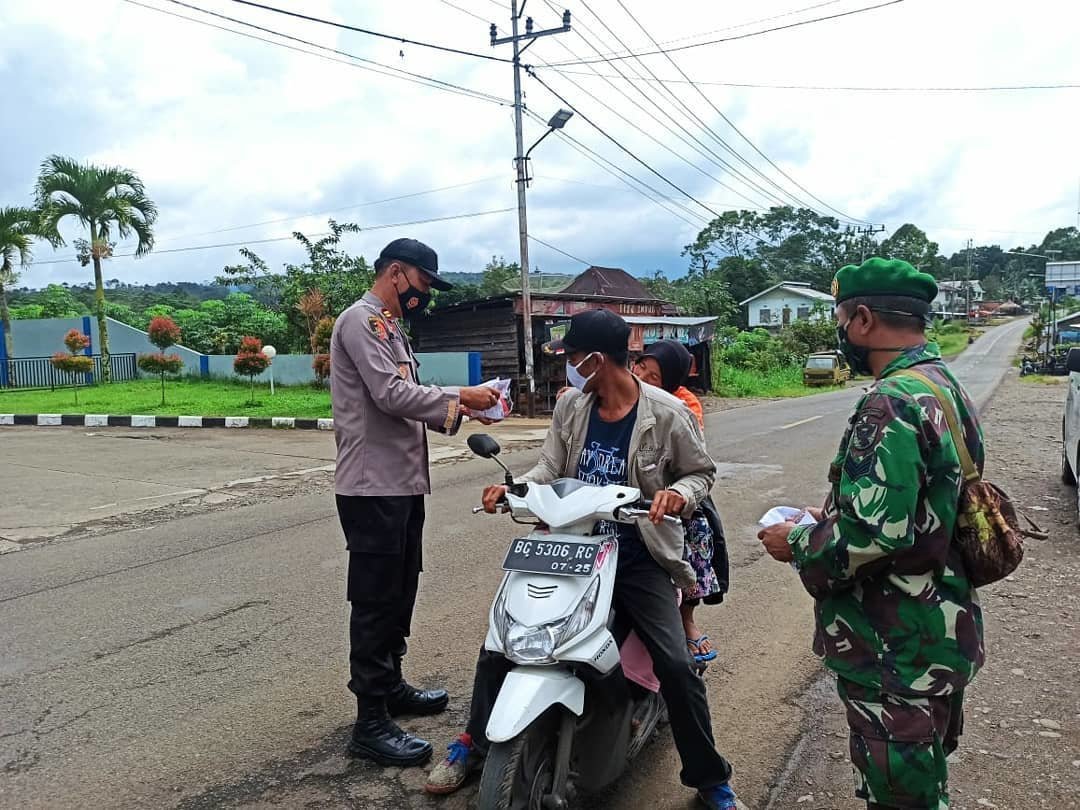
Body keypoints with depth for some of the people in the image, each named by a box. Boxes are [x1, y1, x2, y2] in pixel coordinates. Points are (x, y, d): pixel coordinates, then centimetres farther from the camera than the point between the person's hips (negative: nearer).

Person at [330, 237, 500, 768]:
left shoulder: (389, 327, 21)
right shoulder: (361, 320, -11)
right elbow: (391, 394, -22)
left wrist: (455, 408, 1)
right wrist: (459, 397, -14)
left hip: (402, 483, 10)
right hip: (374, 485, -10)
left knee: (400, 593, 19)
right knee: (376, 601, -5)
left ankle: (390, 685, 35)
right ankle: (371, 723, 3)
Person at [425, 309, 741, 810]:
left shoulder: (667, 413, -11)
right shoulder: (570, 406, 0)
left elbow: (701, 472, 1)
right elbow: (550, 469, 4)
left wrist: (679, 494, -21)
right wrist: (513, 488, -16)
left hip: (637, 558, -3)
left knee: (676, 666, -12)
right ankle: (473, 742, 24)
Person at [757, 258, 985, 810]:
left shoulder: (892, 404, -25)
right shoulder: (945, 386, 9)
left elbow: (874, 534, -31)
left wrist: (798, 544, -15)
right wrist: (834, 514, 14)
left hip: (896, 648, -10)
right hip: (942, 632, 10)